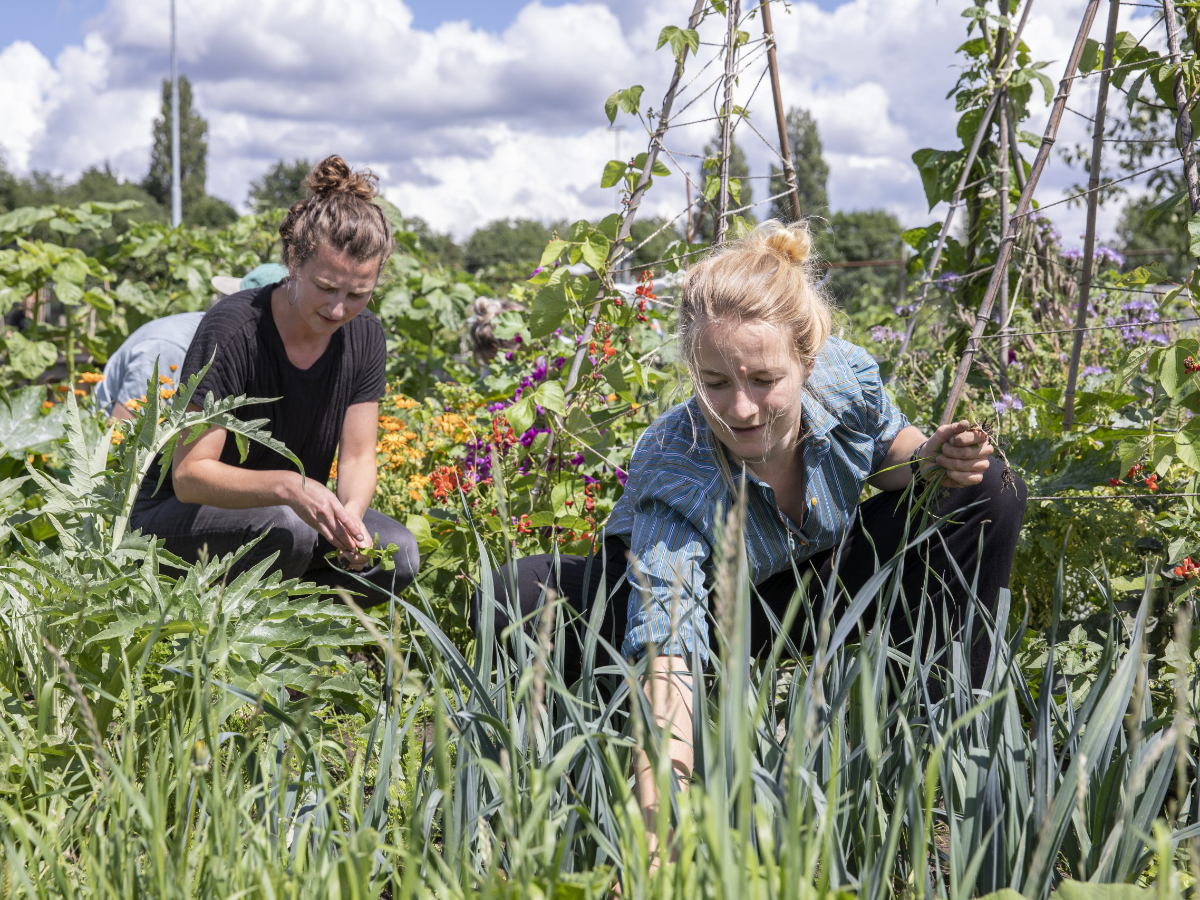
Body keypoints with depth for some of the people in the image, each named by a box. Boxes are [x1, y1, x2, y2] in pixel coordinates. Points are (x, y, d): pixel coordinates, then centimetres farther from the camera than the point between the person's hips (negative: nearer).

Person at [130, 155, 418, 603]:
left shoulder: (364, 336, -7)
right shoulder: (232, 330, -25)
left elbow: (358, 456, -4)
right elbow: (189, 474, -26)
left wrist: (351, 515, -28)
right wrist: (286, 485, -43)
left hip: (297, 512, 5)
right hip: (176, 517, -5)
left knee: (397, 554, -19)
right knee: (284, 528, -36)